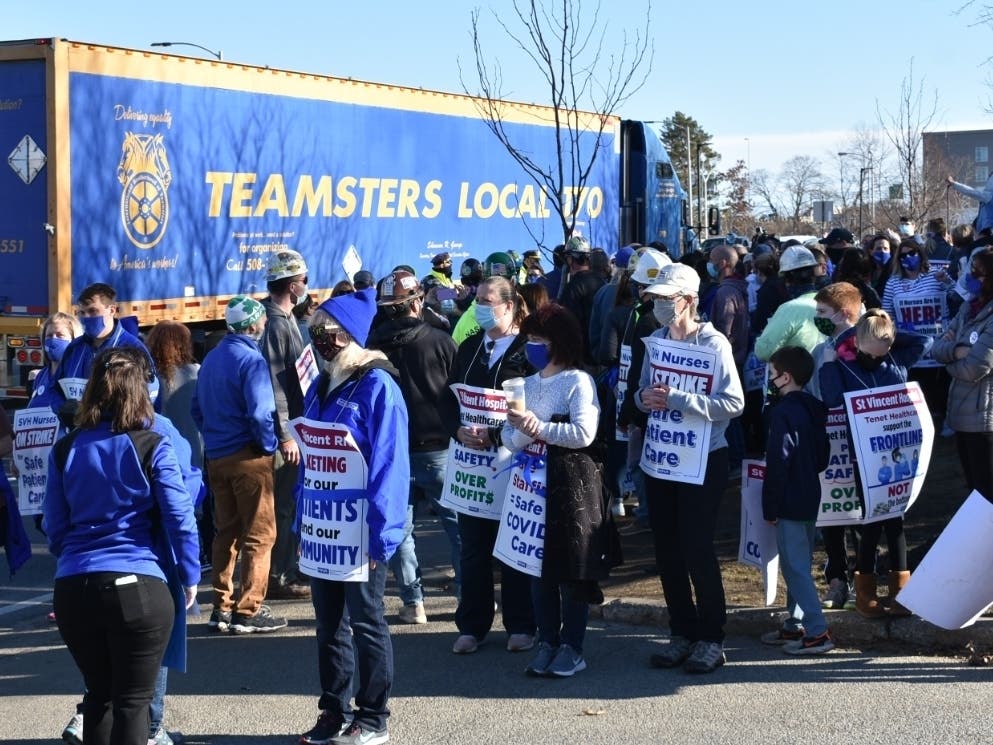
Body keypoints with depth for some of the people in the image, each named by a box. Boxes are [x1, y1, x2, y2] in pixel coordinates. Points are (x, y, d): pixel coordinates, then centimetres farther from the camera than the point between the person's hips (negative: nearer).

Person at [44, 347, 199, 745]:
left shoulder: (65, 450, 7)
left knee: (99, 694, 19)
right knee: (132, 701, 5)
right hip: (138, 587, -4)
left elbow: (55, 529, 11)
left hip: (73, 589, 4)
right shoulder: (152, 446, -5)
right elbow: (180, 518, -7)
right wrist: (189, 577, 5)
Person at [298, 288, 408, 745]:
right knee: (329, 623, 13)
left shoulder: (377, 387, -14)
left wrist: (379, 535, -20)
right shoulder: (320, 387, 9)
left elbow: (388, 467, -18)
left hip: (361, 531, -7)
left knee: (364, 622, 4)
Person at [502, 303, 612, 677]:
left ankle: (572, 647, 7)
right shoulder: (527, 385, 14)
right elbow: (510, 439, 7)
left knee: (573, 568, 0)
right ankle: (547, 642, 17)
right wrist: (523, 432, -14)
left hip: (572, 483, -6)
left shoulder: (579, 382, -5)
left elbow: (584, 433, -17)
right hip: (534, 481, 6)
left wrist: (540, 428, -17)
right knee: (537, 564, 7)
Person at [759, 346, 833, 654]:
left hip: (789, 503, -10)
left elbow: (778, 463, -20)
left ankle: (817, 632, -8)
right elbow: (823, 455, 17)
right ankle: (795, 625, 25)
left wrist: (770, 507, -15)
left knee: (795, 567, -6)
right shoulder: (814, 409, 10)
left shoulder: (783, 412, -18)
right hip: (810, 499, 10)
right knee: (798, 564, 17)